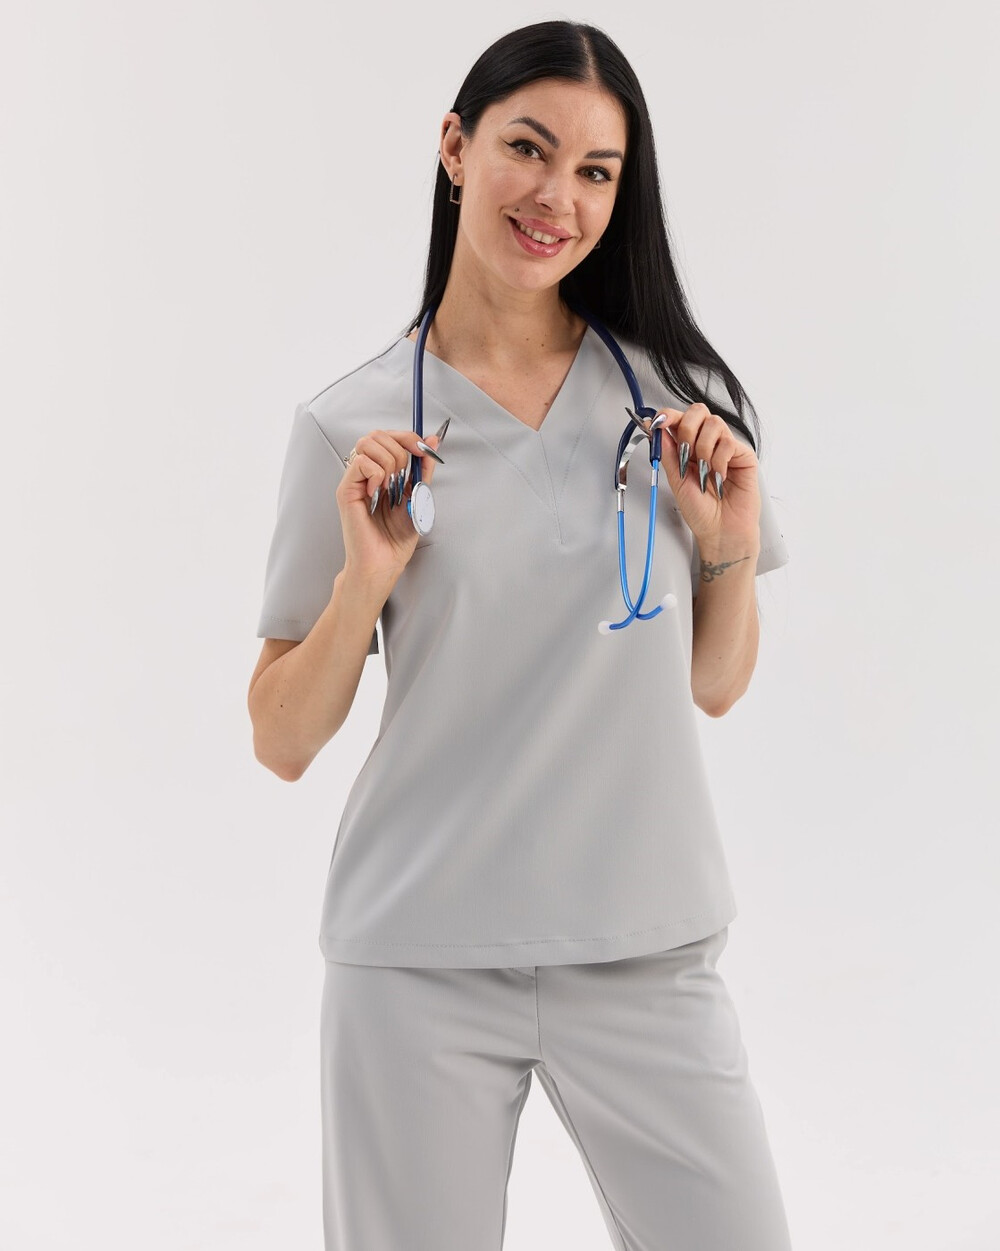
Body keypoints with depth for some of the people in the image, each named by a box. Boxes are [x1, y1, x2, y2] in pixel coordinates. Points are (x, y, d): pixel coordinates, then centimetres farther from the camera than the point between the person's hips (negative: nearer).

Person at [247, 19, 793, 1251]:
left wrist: (732, 547, -6)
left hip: (648, 952, 2)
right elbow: (282, 742, 0)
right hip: (420, 964, -1)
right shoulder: (352, 428, -2)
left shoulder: (676, 395, 3)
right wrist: (364, 580, -15)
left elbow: (713, 687, 11)